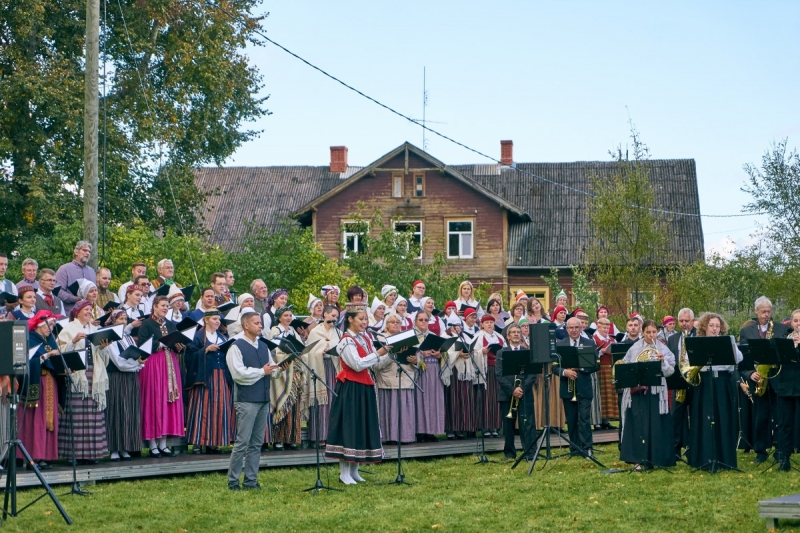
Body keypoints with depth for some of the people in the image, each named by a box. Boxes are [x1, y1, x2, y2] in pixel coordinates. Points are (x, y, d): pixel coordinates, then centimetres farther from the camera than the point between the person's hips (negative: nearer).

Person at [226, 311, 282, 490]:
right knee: (242, 442, -7)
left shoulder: (263, 347, 16)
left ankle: (251, 480, 14)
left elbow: (271, 371, 17)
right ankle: (233, 481, 0)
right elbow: (238, 373, -17)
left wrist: (278, 369, -5)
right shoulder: (237, 347, -7)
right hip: (246, 400, -7)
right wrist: (262, 371, -11)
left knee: (257, 443, 8)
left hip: (263, 400, 7)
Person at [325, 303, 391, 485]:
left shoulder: (365, 339, 13)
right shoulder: (346, 340, -12)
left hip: (364, 388, 8)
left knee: (363, 427, 9)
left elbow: (375, 364, 13)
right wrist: (378, 354, -19)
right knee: (348, 427, -6)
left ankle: (354, 471, 17)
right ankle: (344, 472, -1)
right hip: (350, 388, -8)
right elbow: (357, 365, -20)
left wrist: (389, 354, -1)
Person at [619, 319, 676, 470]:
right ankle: (639, 459, 0)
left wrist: (663, 361, -19)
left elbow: (669, 372, -2)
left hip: (655, 391, -1)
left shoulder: (663, 350, 4)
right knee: (637, 424, -2)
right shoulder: (634, 349, 7)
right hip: (636, 391, 1)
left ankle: (654, 457, 10)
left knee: (655, 424, 1)